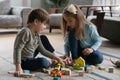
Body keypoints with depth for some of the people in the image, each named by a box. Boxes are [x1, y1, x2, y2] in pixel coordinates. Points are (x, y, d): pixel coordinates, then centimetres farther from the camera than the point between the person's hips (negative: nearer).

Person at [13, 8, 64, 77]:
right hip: (24, 62, -9)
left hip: (31, 57, 9)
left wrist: (55, 57, 4)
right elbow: (17, 49, -29)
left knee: (43, 38, 12)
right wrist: (18, 68, -36)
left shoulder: (36, 34, 3)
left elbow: (42, 50, 10)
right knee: (42, 61, -34)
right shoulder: (26, 32, -24)